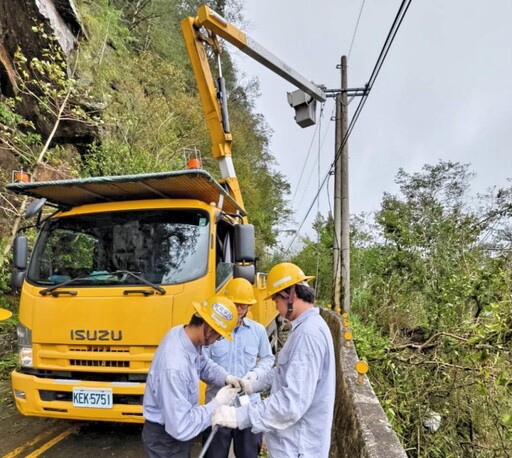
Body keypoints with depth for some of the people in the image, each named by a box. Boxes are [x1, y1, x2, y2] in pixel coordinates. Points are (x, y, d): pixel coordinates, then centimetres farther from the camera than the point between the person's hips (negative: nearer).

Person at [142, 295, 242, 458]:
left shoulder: (182, 332, -13)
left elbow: (203, 364, 7)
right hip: (165, 437, -8)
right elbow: (181, 428, -33)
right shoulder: (175, 367, -38)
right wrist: (217, 404, -24)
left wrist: (225, 377, -9)